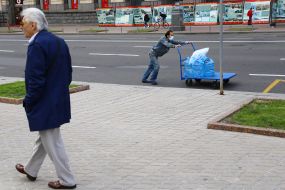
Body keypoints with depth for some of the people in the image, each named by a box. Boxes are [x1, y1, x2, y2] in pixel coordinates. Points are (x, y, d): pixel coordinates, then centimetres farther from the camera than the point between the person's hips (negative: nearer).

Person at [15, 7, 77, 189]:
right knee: (45, 137, 23)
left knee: (52, 143, 3)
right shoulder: (59, 41, 7)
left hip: (44, 104, -10)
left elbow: (36, 80, -23)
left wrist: (28, 102, -10)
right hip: (59, 101, 10)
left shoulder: (37, 45, -21)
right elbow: (68, 72, 12)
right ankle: (31, 170, 42)